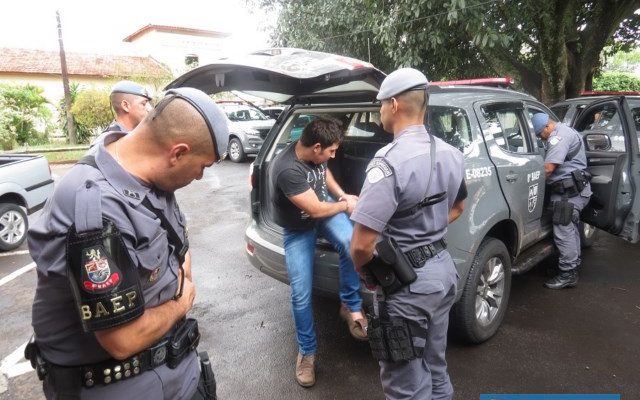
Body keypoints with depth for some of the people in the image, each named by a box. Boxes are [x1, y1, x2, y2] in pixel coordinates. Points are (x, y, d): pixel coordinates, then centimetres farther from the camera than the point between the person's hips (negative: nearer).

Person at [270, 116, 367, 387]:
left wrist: (342, 195, -1)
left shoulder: (315, 153, -12)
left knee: (350, 243, -28)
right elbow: (315, 210, -26)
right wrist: (346, 205, -10)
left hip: (326, 206, 5)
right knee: (300, 294, -4)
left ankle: (350, 306, -5)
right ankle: (307, 351, 19)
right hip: (298, 228, -4)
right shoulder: (287, 169, -35)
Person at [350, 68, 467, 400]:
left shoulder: (391, 161, -25)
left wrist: (364, 272, -6)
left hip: (406, 283, -8)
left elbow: (362, 243, -27)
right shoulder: (451, 154, 3)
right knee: (435, 367, 27)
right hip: (442, 268, 9)